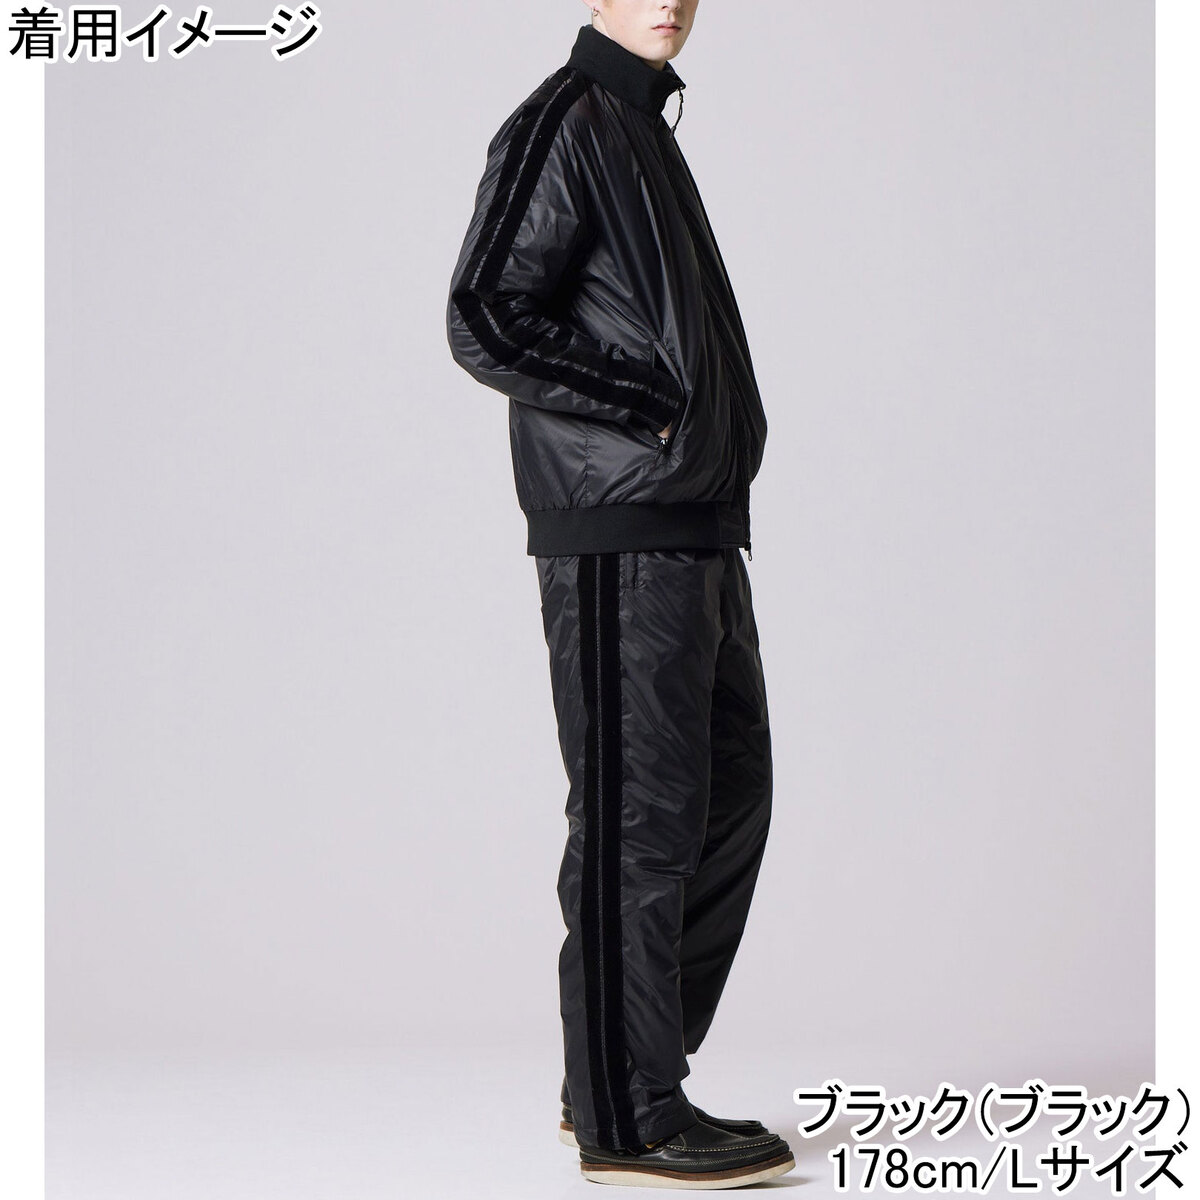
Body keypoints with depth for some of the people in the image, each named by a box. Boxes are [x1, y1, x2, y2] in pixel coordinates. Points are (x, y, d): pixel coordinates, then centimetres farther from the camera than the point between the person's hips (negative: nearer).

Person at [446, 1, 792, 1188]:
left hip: (692, 530, 10)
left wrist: (721, 441, 12)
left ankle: (621, 1076, 21)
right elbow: (486, 322, -16)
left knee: (727, 792, 12)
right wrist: (651, 413, -13)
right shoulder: (563, 126, -7)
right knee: (640, 812, -6)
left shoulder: (641, 127, 21)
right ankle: (628, 1118, 2)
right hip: (619, 533, -10)